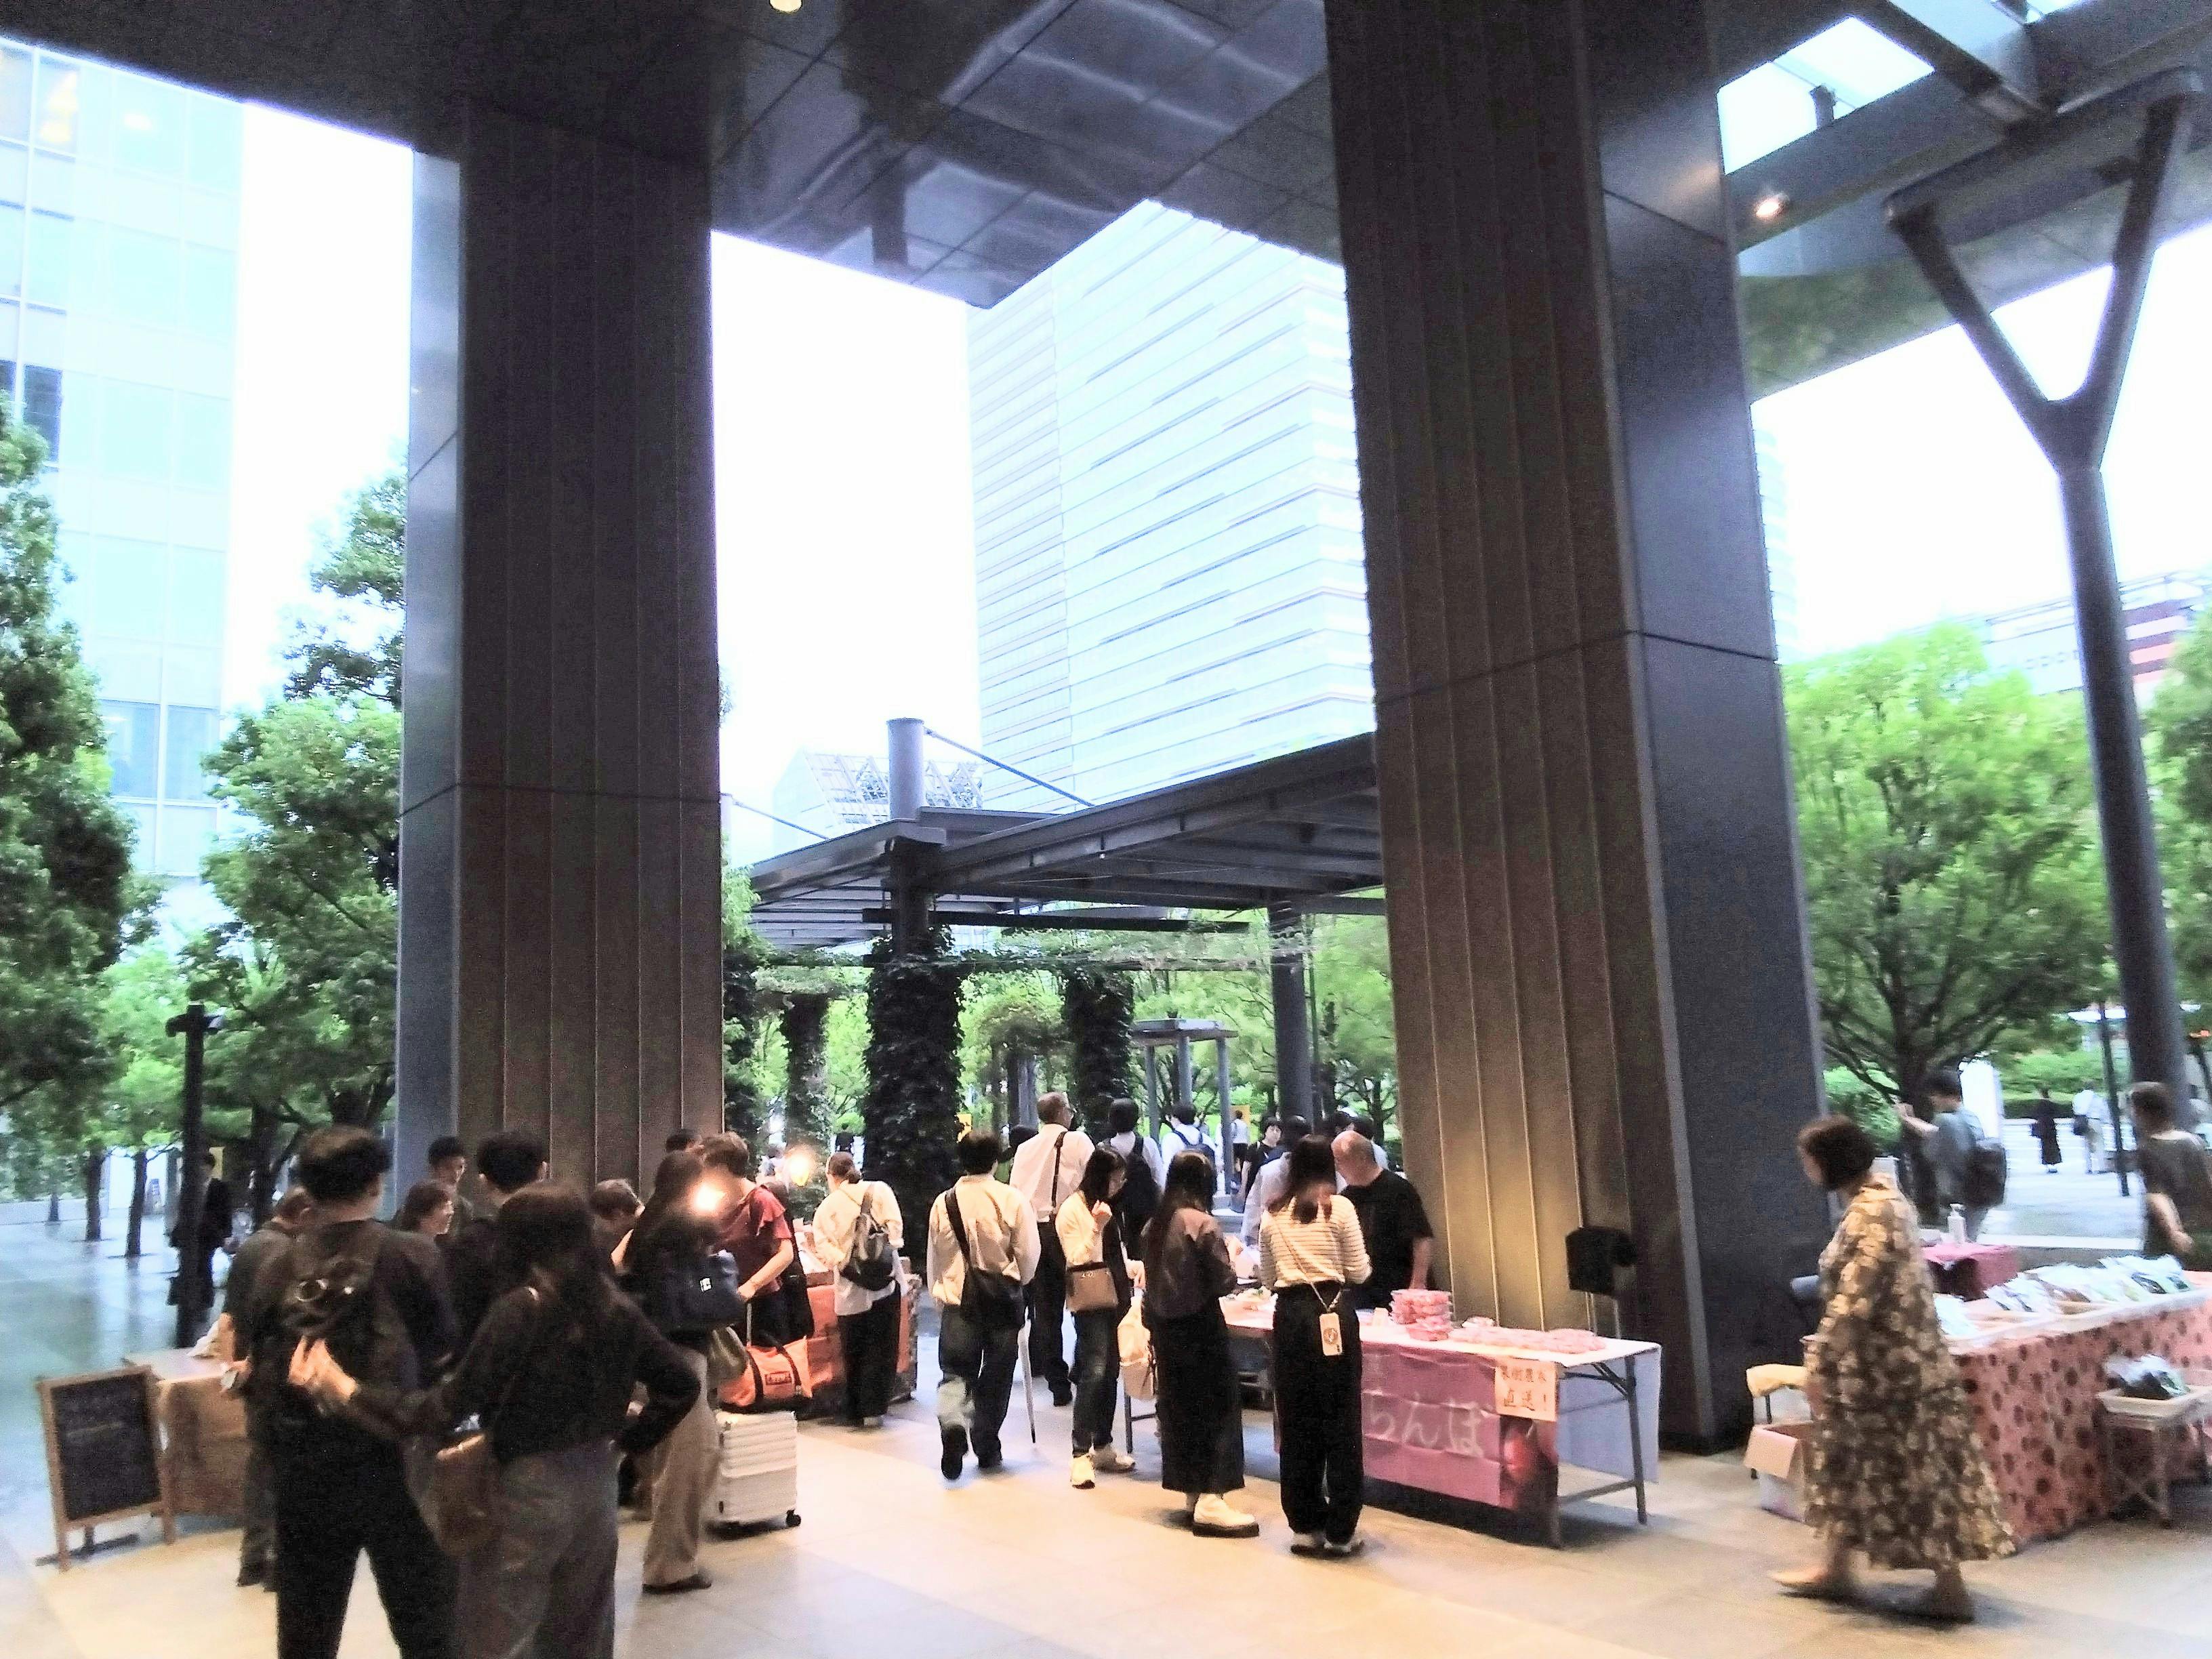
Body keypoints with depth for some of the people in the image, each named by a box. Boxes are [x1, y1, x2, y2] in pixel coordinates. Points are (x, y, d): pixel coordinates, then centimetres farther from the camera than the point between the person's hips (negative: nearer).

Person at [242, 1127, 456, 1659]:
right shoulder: (413, 1256, -11)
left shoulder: (277, 1270, -2)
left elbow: (259, 1374, 3)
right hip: (396, 1464, -3)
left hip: (302, 1472, 4)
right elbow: (441, 1354, -2)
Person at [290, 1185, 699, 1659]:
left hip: (526, 1487, -6)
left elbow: (450, 1406, -18)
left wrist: (344, 1387, -14)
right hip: (594, 1481, 6)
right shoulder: (618, 1309, 1)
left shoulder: (521, 1309, -16)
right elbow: (681, 1385, 6)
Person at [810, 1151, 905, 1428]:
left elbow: (822, 1244, -6)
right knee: (881, 1348, 9)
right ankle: (873, 1410, 8)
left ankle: (854, 1413, 17)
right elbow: (895, 1226, -6)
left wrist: (840, 1262, 6)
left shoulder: (827, 1207, 4)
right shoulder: (879, 1191, 2)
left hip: (850, 1289, 1)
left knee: (853, 1351, 13)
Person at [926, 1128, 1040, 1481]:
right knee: (996, 1376, 14)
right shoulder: (1012, 1200, -10)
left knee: (955, 1372, 6)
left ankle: (952, 1424, -22)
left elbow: (935, 1258, 7)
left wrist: (939, 1297, 21)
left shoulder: (943, 1203, -1)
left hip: (956, 1300, 1)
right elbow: (1029, 1254, -6)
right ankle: (986, 1448, 22)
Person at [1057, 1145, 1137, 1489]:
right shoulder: (1072, 1209, -8)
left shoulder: (1110, 1206, 15)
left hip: (1115, 1296, 7)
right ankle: (1081, 1455, -13)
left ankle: (1103, 1447, 17)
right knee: (1094, 1372, -14)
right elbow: (1077, 1260, -14)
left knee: (1111, 1372, 8)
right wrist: (1096, 1226, -24)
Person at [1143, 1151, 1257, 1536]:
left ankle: (1192, 1493, 21)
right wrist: (1228, 1257, 6)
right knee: (1218, 1405, -1)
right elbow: (1224, 1282, -14)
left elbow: (1152, 1279, 9)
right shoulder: (1203, 1224, -15)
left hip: (1163, 1325, 7)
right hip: (1200, 1325, -7)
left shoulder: (1153, 1226, 5)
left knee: (1179, 1405, 13)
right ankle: (1210, 1500, -6)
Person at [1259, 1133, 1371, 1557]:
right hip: (1334, 1313, -3)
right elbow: (1359, 1272, 0)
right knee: (1341, 1422, 4)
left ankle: (1305, 1525, 17)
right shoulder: (1339, 1207, -3)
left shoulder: (1273, 1215, 7)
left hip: (1290, 1315, 3)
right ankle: (1341, 1530, 8)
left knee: (1297, 1421, 11)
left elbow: (1267, 1277, 13)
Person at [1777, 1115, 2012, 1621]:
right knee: (1848, 1461, 17)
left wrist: (1818, 1362, -19)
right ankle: (1834, 1568, 28)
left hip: (1888, 1365, -10)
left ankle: (1951, 1590, 13)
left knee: (1918, 1470, 2)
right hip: (1889, 1360, 10)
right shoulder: (1882, 1196, 9)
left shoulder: (1870, 1212, -23)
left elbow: (1854, 1301, -25)